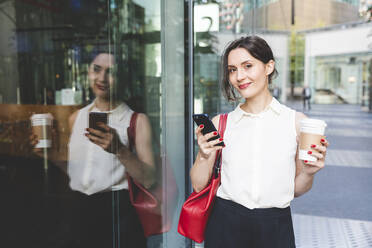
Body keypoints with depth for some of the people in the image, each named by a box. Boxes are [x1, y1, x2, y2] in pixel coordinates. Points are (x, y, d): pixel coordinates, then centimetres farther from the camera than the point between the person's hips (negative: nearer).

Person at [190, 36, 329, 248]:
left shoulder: (297, 122, -4)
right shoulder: (220, 123, -3)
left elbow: (296, 190, 5)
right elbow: (199, 185, 1)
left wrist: (308, 173, -15)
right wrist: (204, 157, -16)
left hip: (276, 228, 0)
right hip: (226, 224, 1)